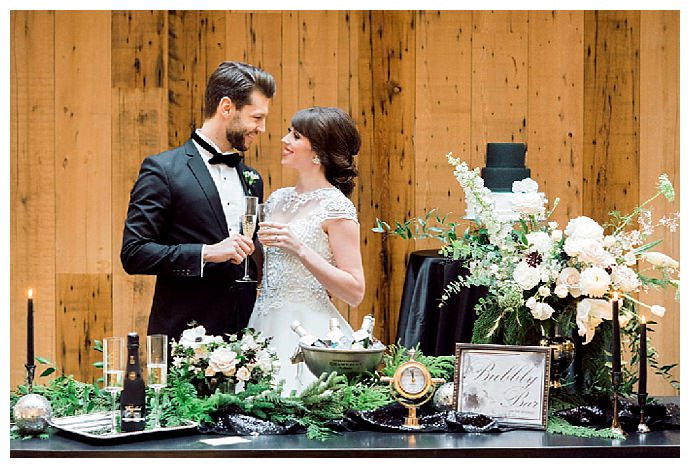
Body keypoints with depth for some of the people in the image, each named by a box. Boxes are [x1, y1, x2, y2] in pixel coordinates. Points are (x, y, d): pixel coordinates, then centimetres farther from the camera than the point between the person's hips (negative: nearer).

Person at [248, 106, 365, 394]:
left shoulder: (335, 208, -11)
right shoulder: (278, 199, 10)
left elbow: (355, 292, -16)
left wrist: (299, 249, -20)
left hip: (308, 331, -7)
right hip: (265, 325, 7)